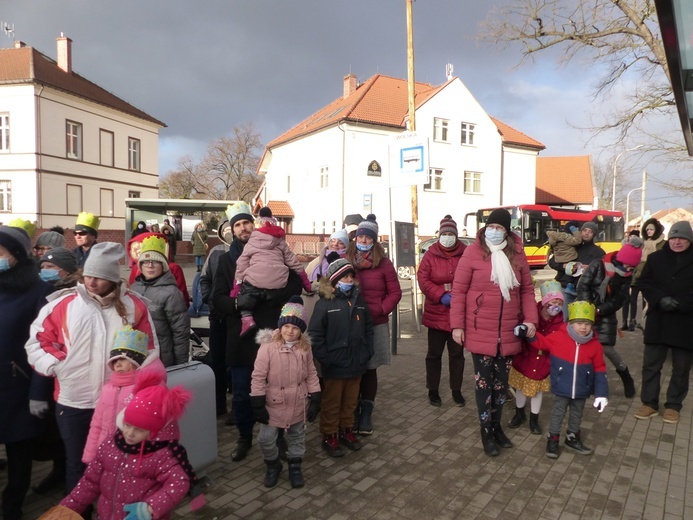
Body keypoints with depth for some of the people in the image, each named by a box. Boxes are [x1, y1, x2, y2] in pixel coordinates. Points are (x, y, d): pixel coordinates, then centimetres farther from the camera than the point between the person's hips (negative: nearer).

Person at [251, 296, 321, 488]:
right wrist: (258, 405, -14)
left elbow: (311, 375, 2)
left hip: (298, 404, 3)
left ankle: (295, 467, 39)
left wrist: (315, 401, 0)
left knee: (297, 437, 17)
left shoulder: (305, 348, -5)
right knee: (266, 438, 3)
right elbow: (258, 377, -14)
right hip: (274, 404, -2)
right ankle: (273, 465, 31)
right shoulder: (268, 347, -17)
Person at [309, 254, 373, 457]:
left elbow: (368, 328, 12)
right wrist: (324, 359, -13)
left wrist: (367, 352, 6)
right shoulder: (324, 303, -11)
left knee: (350, 401, 18)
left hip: (357, 364, 5)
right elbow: (315, 335, -12)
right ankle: (329, 436, 24)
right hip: (334, 365, -5)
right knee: (331, 404, 10)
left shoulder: (359, 300, 5)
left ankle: (346, 430, 36)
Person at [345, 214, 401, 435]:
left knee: (369, 370, 9)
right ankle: (353, 412, 21)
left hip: (375, 325, 0)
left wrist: (380, 310, -10)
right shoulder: (344, 260, 1)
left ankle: (366, 414, 22)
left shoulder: (383, 263, 0)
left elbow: (395, 292, 2)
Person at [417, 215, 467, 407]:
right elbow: (423, 280, -7)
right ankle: (433, 391, 25)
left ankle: (456, 390, 27)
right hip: (436, 313, 0)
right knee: (434, 353, 10)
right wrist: (441, 296, -17)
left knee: (457, 353, 12)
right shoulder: (430, 255, -1)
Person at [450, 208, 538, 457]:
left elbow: (527, 289, 9)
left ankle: (496, 426, 34)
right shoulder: (473, 252, -8)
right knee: (484, 381, 6)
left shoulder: (517, 253, 3)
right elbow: (458, 290, -8)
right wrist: (457, 325, -11)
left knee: (502, 381, 16)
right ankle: (486, 431, 22)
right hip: (480, 332, -4)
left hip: (508, 333, 4)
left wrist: (530, 319, -2)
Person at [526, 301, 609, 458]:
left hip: (581, 390, 3)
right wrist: (531, 335, -17)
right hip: (562, 388, -3)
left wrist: (601, 393, -4)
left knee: (576, 415, 21)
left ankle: (572, 439, 40)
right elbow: (542, 343, 3)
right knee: (558, 414, 9)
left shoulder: (595, 345, -8)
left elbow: (599, 369, -2)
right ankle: (553, 440, 24)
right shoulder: (558, 337, -14)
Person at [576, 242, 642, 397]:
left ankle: (627, 379, 17)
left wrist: (599, 311, -19)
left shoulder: (626, 277, -1)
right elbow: (583, 286, -12)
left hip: (606, 315, 1)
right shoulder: (598, 265, -10)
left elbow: (618, 301, -6)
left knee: (607, 348, -5)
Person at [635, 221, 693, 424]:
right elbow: (644, 282, 1)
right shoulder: (655, 258, 6)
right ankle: (649, 403, 18)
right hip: (658, 321, 1)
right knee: (651, 364, 6)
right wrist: (660, 299, -15)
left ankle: (673, 405, 23)